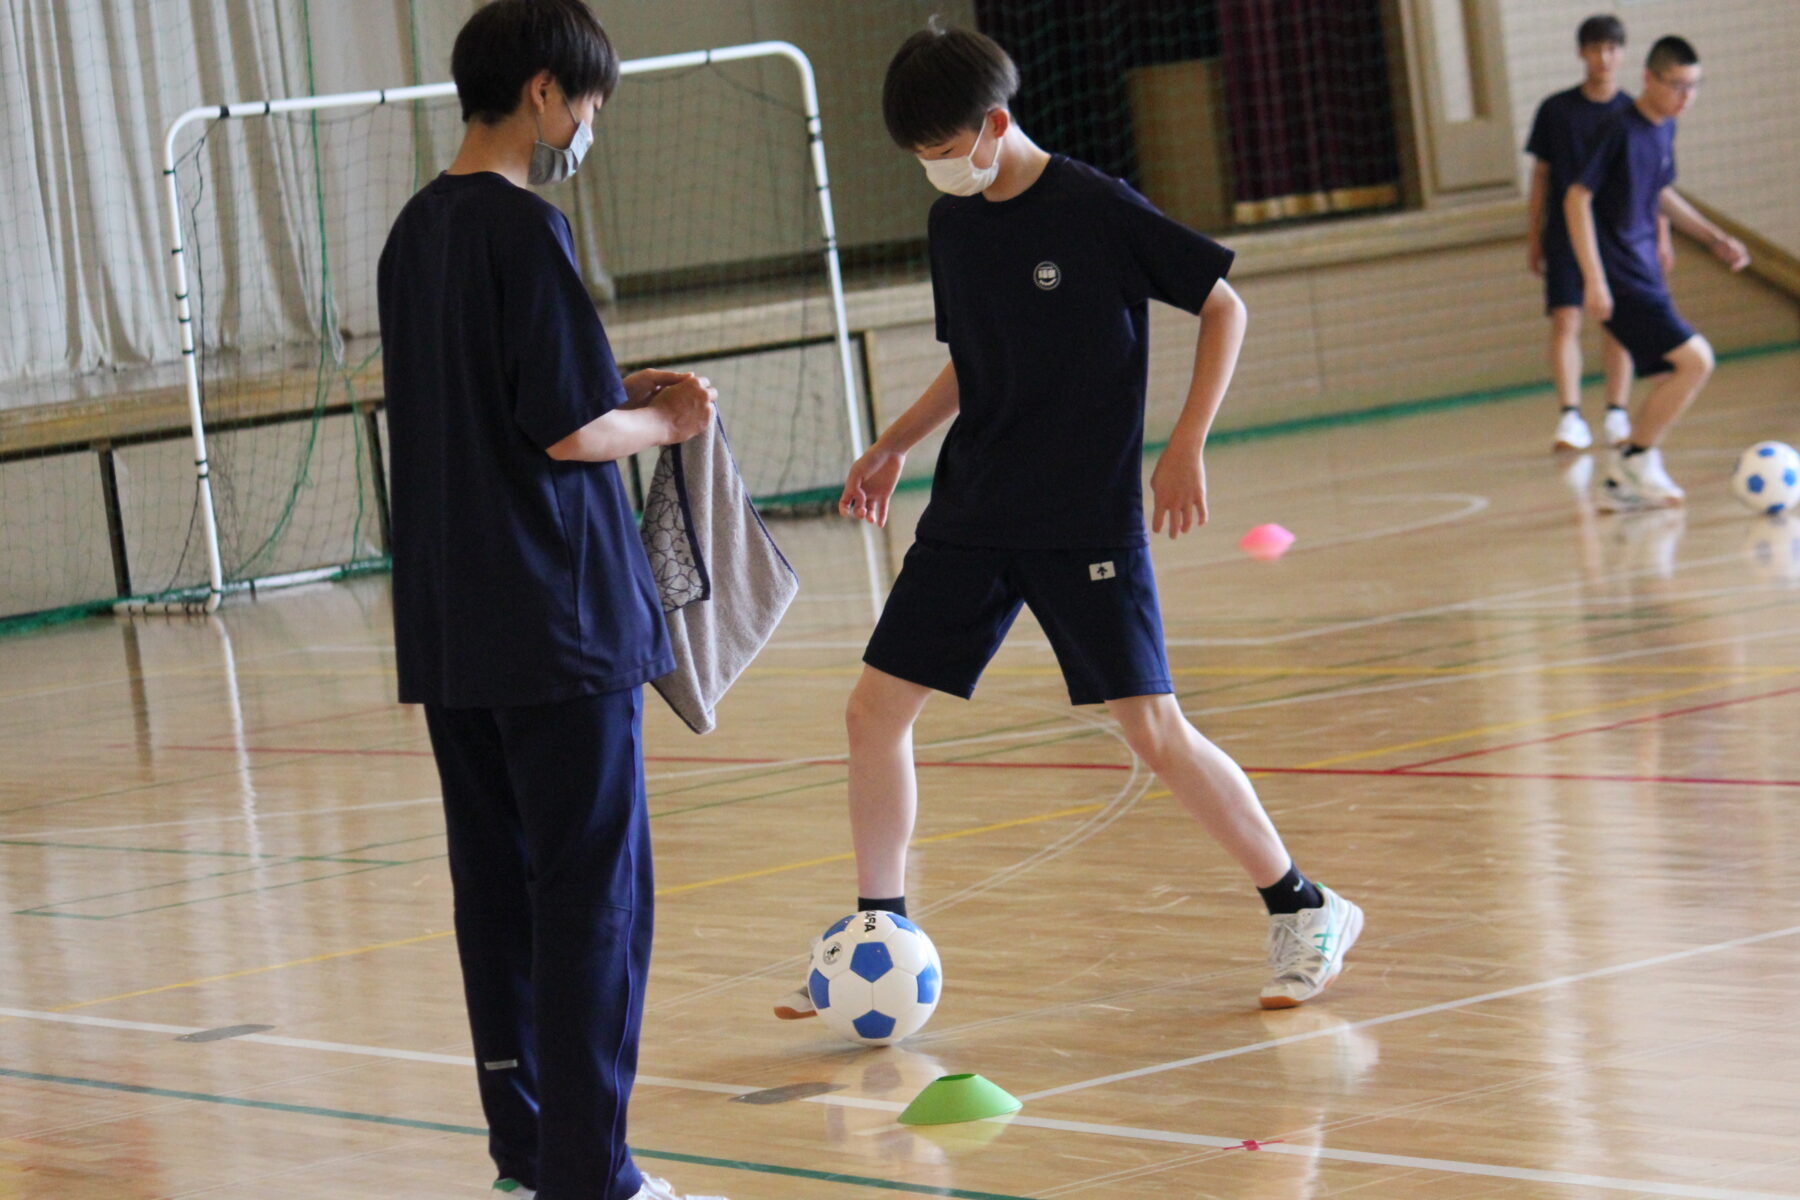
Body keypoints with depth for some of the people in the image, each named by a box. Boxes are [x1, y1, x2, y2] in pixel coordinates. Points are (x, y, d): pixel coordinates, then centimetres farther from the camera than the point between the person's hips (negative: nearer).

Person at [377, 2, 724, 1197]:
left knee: (498, 880, 14)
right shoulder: (525, 228, -15)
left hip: (448, 626, 8)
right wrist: (664, 421, 0)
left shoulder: (415, 232, 11)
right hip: (557, 618, -8)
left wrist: (619, 392, 15)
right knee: (593, 890, -3)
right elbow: (570, 434, -18)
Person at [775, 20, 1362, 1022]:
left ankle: (1305, 911, 7)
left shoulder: (1100, 211, -12)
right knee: (876, 708, 0)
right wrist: (896, 444, 12)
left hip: (1089, 520, -6)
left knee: (1156, 732, -9)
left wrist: (1186, 446, -11)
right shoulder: (953, 223, 7)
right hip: (971, 517, 6)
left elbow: (1224, 307, -5)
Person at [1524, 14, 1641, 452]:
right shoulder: (1555, 111, 1)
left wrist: (1660, 234, 2)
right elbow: (1541, 177, 6)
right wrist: (1533, 238, 4)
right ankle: (1570, 417, -17)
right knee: (1565, 321, -12)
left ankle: (1616, 415, 10)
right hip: (1567, 231, -1)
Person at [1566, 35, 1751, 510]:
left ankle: (1623, 481, 20)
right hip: (1620, 279, -9)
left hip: (1644, 272, 9)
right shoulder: (1620, 130, -16)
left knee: (1676, 374, 12)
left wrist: (1714, 237, 19)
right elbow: (1577, 199, -16)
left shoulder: (1664, 129, 9)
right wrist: (1594, 280, -21)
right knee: (1695, 359, -16)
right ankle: (1636, 457, -3)